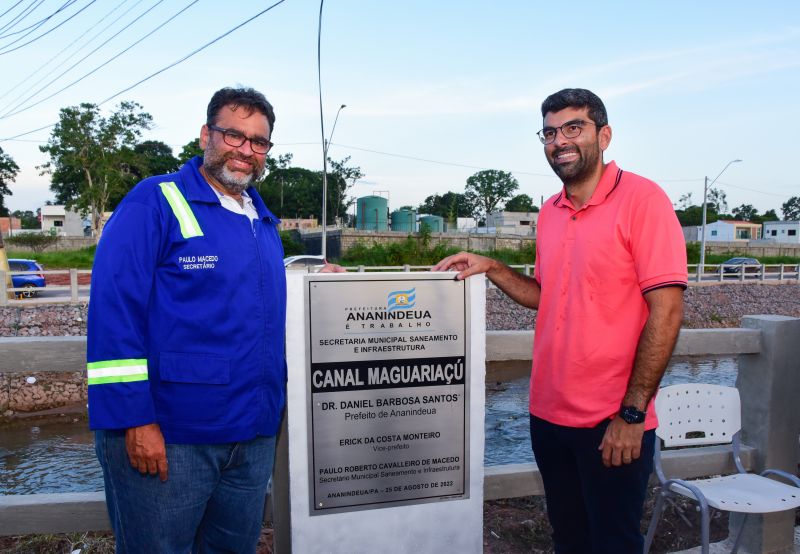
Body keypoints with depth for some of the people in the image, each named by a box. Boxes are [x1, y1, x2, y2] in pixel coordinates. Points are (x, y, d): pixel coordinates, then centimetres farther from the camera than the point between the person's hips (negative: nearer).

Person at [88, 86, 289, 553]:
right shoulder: (156, 202, -9)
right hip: (165, 436, -6)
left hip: (254, 438, 7)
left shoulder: (264, 222, 13)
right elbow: (113, 313, -16)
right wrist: (134, 419, -20)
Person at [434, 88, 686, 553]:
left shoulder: (641, 198, -11)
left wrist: (632, 413, -17)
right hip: (548, 415, 6)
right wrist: (492, 268, 3)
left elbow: (666, 310, -15)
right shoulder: (550, 212, 8)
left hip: (614, 424, -6)